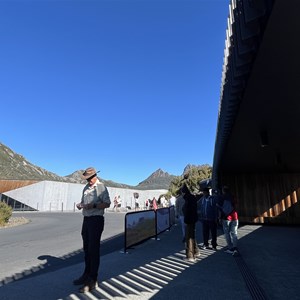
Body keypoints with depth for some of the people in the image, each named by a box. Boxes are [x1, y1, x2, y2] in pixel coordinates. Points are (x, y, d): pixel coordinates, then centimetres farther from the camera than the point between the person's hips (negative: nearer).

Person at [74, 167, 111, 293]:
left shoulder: (101, 187, -11)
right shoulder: (86, 188, 13)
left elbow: (107, 203, -17)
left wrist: (93, 205, -26)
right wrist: (80, 205, 0)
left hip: (96, 220, -8)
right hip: (86, 219, 8)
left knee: (94, 249, -3)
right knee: (86, 248, 18)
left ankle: (92, 281, 8)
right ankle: (87, 274, 34)